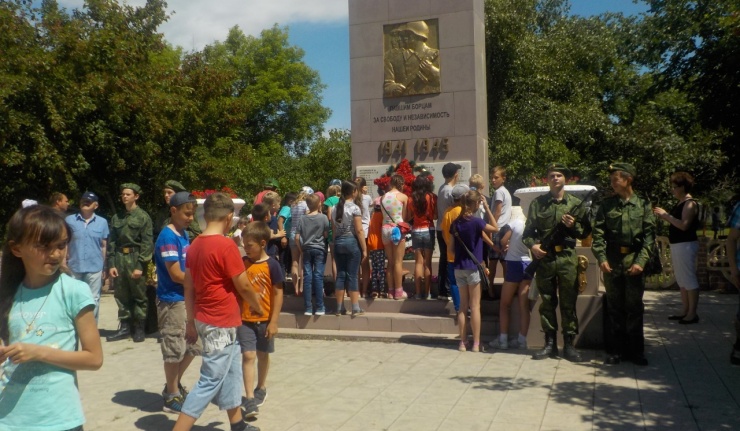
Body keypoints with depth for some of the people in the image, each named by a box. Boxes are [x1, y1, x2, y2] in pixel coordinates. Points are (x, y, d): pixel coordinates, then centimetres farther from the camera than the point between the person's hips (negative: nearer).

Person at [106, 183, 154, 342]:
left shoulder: (143, 217, -1)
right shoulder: (116, 218, 12)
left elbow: (147, 243, -7)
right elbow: (111, 242, 11)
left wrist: (140, 265, -13)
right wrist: (111, 263, 1)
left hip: (135, 259, -4)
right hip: (119, 259, 4)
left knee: (139, 296, 3)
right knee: (121, 295, 9)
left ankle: (139, 328, 13)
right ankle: (124, 327, 19)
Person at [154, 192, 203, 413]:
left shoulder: (184, 234, 9)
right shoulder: (168, 237, -17)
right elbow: (176, 274, -19)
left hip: (188, 298, 9)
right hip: (173, 300, -8)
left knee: (193, 346, 16)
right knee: (175, 349, 3)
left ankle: (174, 386, 33)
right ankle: (172, 397, 18)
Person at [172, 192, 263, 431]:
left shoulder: (195, 245, 4)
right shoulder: (226, 245, -19)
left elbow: (188, 287, 9)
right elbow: (243, 286, -14)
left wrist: (191, 322, 17)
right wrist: (257, 306, 5)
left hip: (206, 320, 9)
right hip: (220, 323, -9)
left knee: (231, 372, 20)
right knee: (210, 381, -1)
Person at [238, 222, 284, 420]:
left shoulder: (271, 265, -10)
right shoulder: (242, 263, -1)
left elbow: (278, 294, -8)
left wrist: (273, 321, -9)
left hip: (264, 319, -1)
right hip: (245, 319, 1)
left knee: (262, 355, 15)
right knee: (248, 355, -6)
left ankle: (261, 388, 35)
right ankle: (250, 398, -3)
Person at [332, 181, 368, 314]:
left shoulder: (335, 208, 7)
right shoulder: (354, 208, -10)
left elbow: (334, 230, 9)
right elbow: (359, 231, -12)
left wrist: (335, 244, 15)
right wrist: (364, 249, -8)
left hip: (338, 242, 5)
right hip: (352, 242, -5)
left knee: (340, 275, 8)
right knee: (352, 276, -2)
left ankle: (339, 308, 11)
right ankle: (355, 309, 3)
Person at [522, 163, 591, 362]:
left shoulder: (576, 203, 7)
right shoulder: (538, 203, 7)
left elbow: (586, 231, 9)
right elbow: (528, 231, 8)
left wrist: (574, 225, -10)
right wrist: (532, 245, -10)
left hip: (567, 258, -1)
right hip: (544, 258, 1)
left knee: (568, 303, 2)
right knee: (547, 302, 7)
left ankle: (569, 344, 12)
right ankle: (550, 343, 16)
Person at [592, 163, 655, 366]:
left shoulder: (643, 205, 3)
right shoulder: (606, 205, 6)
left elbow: (649, 236, -2)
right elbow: (598, 234, 0)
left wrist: (641, 261, -12)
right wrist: (601, 258, -12)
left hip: (634, 263, -1)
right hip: (612, 263, 1)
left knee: (634, 308, 6)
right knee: (614, 308, 8)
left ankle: (635, 351, 17)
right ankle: (615, 351, 16)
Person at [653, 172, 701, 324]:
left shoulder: (690, 203, -14)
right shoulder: (680, 203, 15)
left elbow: (684, 225, -24)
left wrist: (666, 215, -19)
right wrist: (663, 215, 6)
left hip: (686, 245, -10)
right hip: (677, 245, 10)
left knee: (689, 279, -5)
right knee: (681, 280, 14)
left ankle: (692, 313, 0)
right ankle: (685, 310, 22)